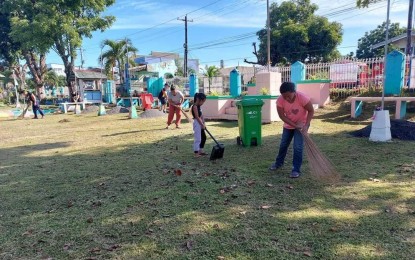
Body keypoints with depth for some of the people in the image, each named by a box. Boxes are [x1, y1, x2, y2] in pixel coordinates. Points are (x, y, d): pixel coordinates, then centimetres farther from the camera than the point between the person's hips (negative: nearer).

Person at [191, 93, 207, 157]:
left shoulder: (198, 106, 13)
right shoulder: (195, 106, -16)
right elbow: (197, 117, -20)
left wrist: (203, 124, 4)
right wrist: (202, 124, -19)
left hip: (200, 123, 10)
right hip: (197, 123, -10)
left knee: (203, 137, 16)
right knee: (198, 138, -7)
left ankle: (200, 150, 26)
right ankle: (196, 153, -1)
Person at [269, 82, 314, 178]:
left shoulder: (302, 97, -31)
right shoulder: (280, 100, -24)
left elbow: (311, 111, -18)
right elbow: (282, 115, -17)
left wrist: (306, 125, -26)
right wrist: (294, 125, -22)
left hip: (302, 124, -3)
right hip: (288, 125, 4)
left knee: (298, 147, -10)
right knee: (283, 145, 16)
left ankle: (296, 170, 3)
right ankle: (278, 162, 38)